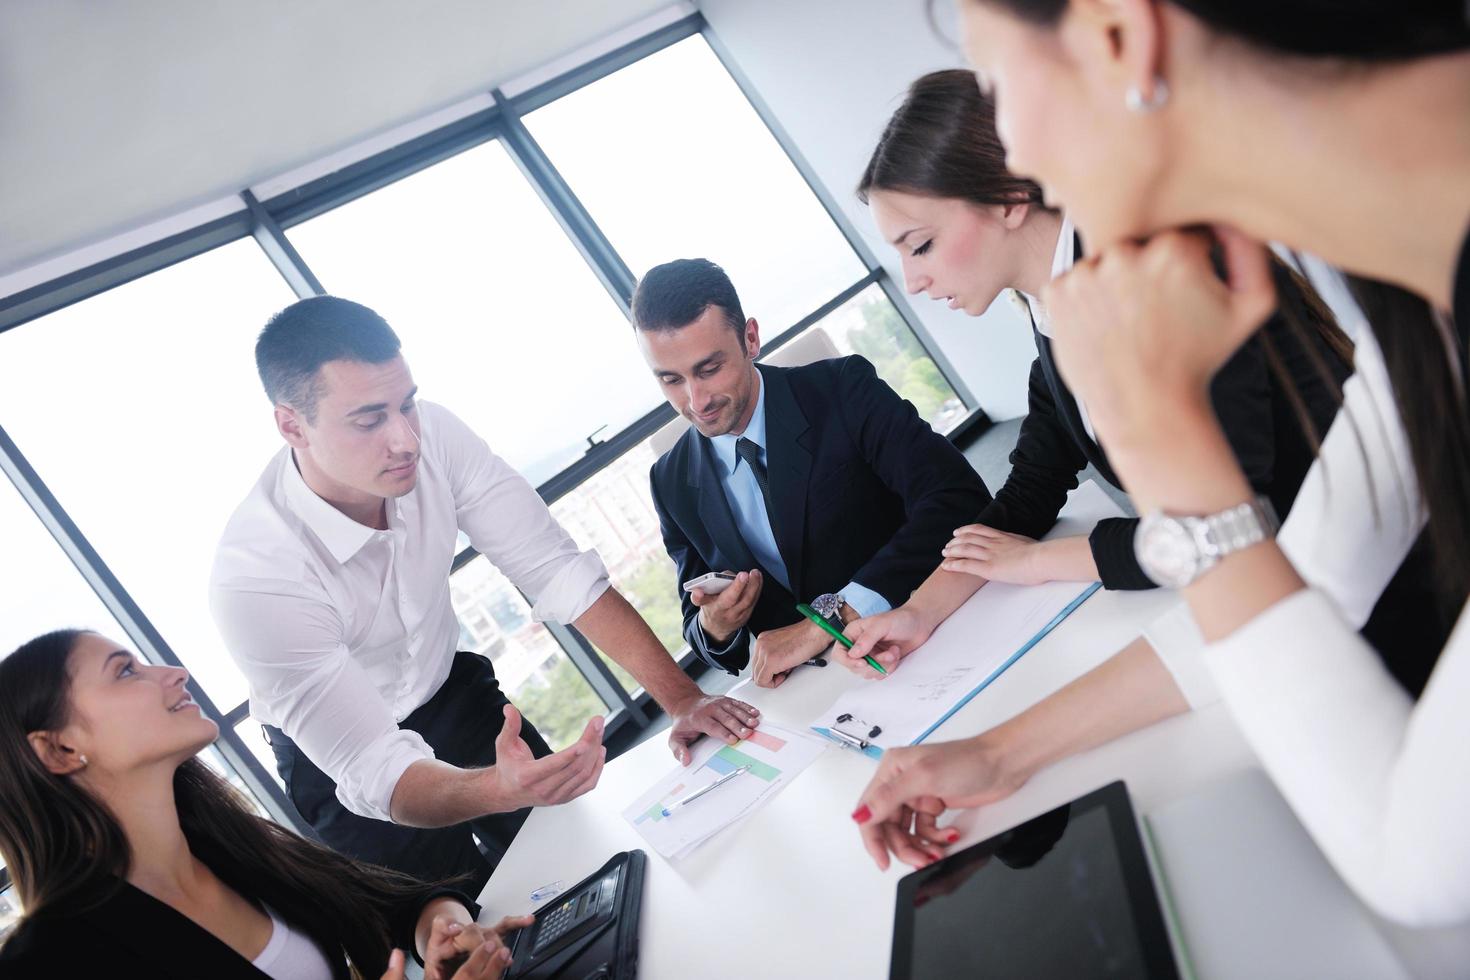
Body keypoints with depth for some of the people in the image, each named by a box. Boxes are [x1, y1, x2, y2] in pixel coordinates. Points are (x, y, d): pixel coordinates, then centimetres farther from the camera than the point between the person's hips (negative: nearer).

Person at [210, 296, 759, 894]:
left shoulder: (434, 436, -25)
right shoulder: (255, 577, -36)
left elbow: (556, 571, -23)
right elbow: (374, 771, -36)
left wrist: (681, 698, -31)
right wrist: (503, 789, -56)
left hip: (454, 691, 4)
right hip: (342, 760, -4)